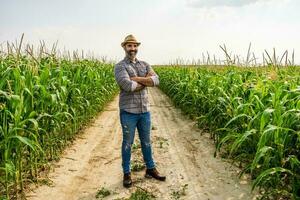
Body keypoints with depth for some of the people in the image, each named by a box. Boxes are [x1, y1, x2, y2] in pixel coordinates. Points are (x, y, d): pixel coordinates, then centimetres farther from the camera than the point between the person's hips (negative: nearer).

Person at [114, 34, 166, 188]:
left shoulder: (145, 65, 11)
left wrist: (136, 78, -16)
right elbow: (128, 86, -23)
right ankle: (127, 173, 23)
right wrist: (146, 80, -9)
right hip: (128, 111, -5)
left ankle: (150, 169, 32)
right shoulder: (120, 66, -6)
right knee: (127, 143, 8)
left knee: (146, 141, 17)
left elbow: (156, 80, -6)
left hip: (145, 110, 5)